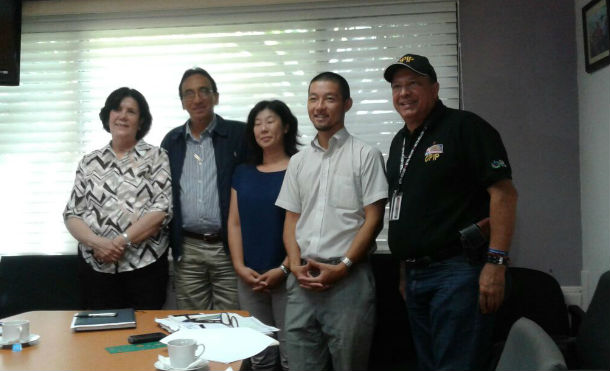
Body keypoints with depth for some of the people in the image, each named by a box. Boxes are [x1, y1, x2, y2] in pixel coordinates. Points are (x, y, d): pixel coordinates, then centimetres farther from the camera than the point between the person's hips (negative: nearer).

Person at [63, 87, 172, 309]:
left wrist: (121, 241, -15)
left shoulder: (156, 157, 1)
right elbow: (71, 215, 6)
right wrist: (97, 243, -13)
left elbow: (161, 210, -8)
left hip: (145, 265, -2)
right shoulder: (90, 162, 9)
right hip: (95, 265, 2)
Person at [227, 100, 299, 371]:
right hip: (249, 279, 5)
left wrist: (284, 269, -14)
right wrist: (239, 266, -3)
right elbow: (234, 223, 9)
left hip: (287, 277, -4)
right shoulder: (243, 173, 12)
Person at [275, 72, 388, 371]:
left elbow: (373, 220, -5)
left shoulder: (366, 155, 0)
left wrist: (342, 267, -12)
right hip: (302, 280, 4)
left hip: (349, 278, -4)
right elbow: (291, 219, 14)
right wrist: (296, 265, -2)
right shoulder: (298, 161, 14)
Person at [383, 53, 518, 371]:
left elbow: (503, 193, -14)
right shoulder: (399, 142, 16)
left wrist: (496, 262, -21)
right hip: (414, 276, 8)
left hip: (456, 272, -8)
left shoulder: (464, 127, -7)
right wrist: (405, 267, 16)